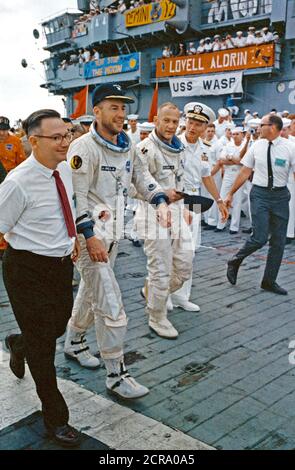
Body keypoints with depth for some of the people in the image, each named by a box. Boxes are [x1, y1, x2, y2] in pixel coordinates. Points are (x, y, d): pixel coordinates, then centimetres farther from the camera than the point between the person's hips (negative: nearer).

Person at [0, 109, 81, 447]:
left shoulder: (64, 169, 1)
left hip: (61, 263, 7)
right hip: (28, 270, -7)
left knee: (58, 327, 22)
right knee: (42, 343, 5)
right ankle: (55, 417, 25)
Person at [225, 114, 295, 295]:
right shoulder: (257, 146, 0)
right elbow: (245, 172, 5)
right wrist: (231, 193, 7)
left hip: (281, 195, 1)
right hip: (260, 193, -1)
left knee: (278, 241, 8)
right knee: (260, 237, -12)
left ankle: (269, 281, 23)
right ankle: (235, 262, 16)